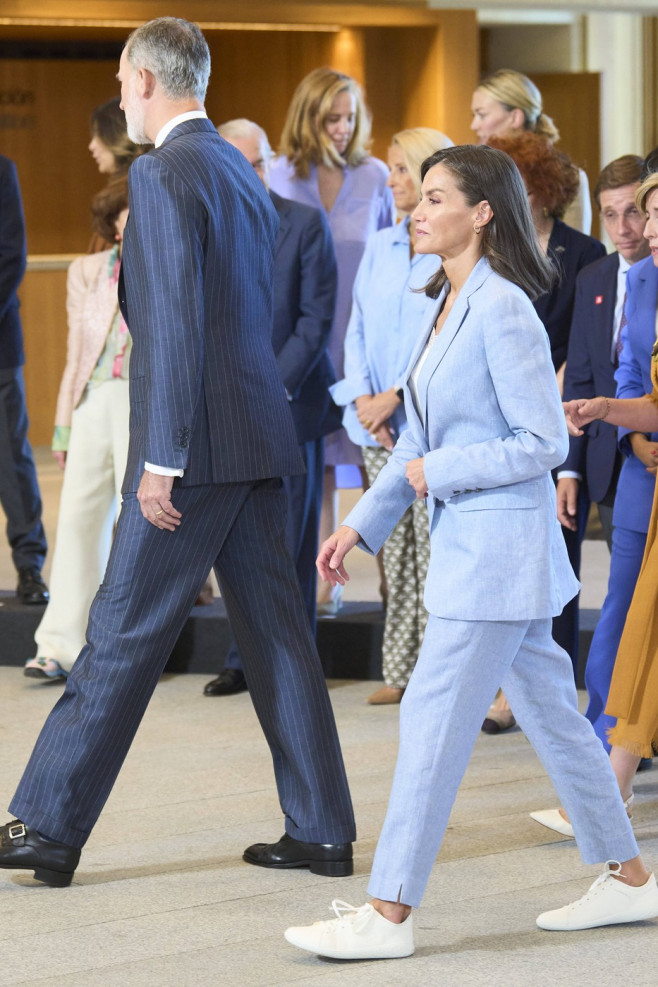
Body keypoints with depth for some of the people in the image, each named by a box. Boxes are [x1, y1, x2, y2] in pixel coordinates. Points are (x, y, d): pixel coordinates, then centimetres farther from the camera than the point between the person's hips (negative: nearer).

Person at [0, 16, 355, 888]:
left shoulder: (164, 173, -12)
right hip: (258, 433, 9)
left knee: (123, 634, -4)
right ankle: (320, 830, 13)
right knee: (274, 629, 10)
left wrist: (161, 458, -18)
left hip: (197, 440, -9)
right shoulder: (243, 173, 15)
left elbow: (175, 321, -18)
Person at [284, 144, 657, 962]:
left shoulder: (502, 310, -17)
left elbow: (545, 442, -18)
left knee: (433, 718, -7)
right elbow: (421, 438, 18)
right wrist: (361, 524, 14)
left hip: (500, 542, -10)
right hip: (466, 539, 10)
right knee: (549, 712, 15)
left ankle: (389, 913, -3)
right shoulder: (448, 304, 11)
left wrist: (440, 473, -13)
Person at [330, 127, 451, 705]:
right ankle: (403, 670, 14)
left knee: (435, 549, -5)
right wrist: (363, 398, -3)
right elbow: (358, 330, 12)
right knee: (396, 550, 9)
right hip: (380, 424, 6)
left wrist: (396, 395, -14)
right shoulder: (379, 248, 14)